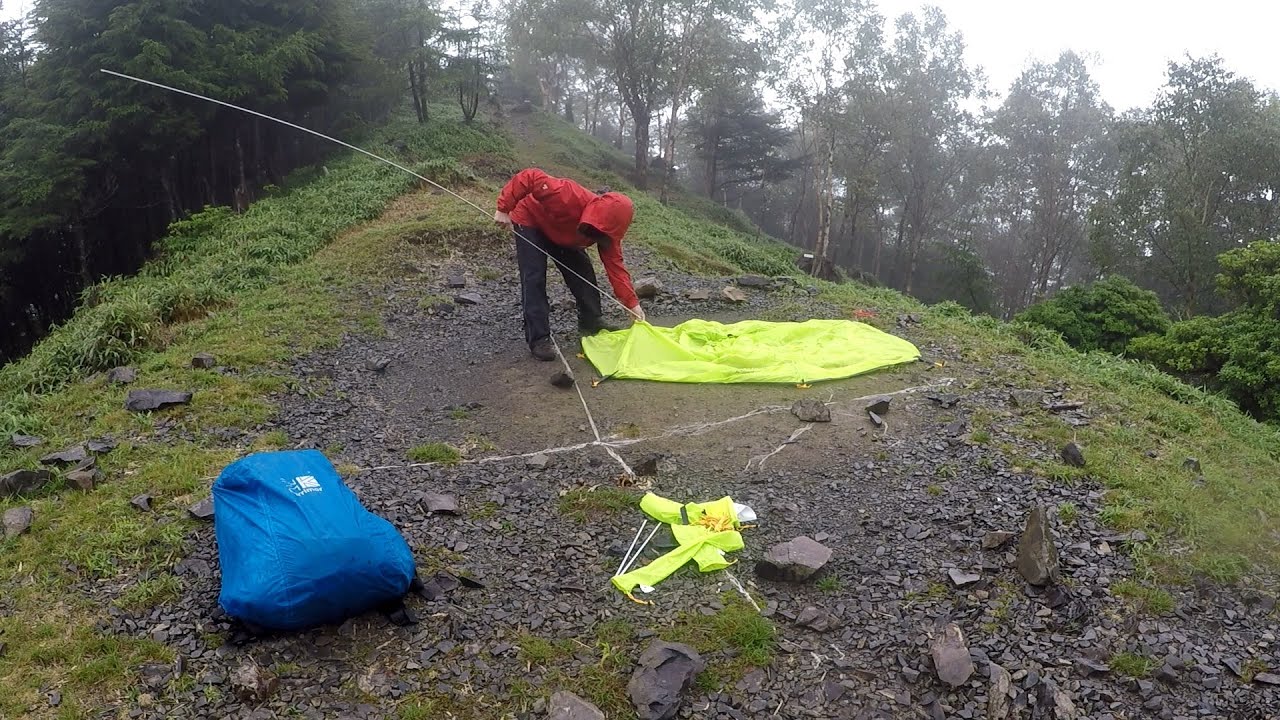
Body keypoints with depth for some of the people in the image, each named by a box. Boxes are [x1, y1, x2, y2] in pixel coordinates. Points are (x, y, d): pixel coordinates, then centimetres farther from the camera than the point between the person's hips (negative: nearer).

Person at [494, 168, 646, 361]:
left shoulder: (607, 230, -22)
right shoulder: (568, 196, -43)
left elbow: (615, 265, -18)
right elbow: (527, 177, -38)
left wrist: (633, 303, -24)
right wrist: (504, 209, -31)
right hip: (530, 222, -6)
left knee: (583, 271, 0)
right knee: (534, 279, -15)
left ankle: (591, 320, 18)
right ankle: (539, 339, -14)